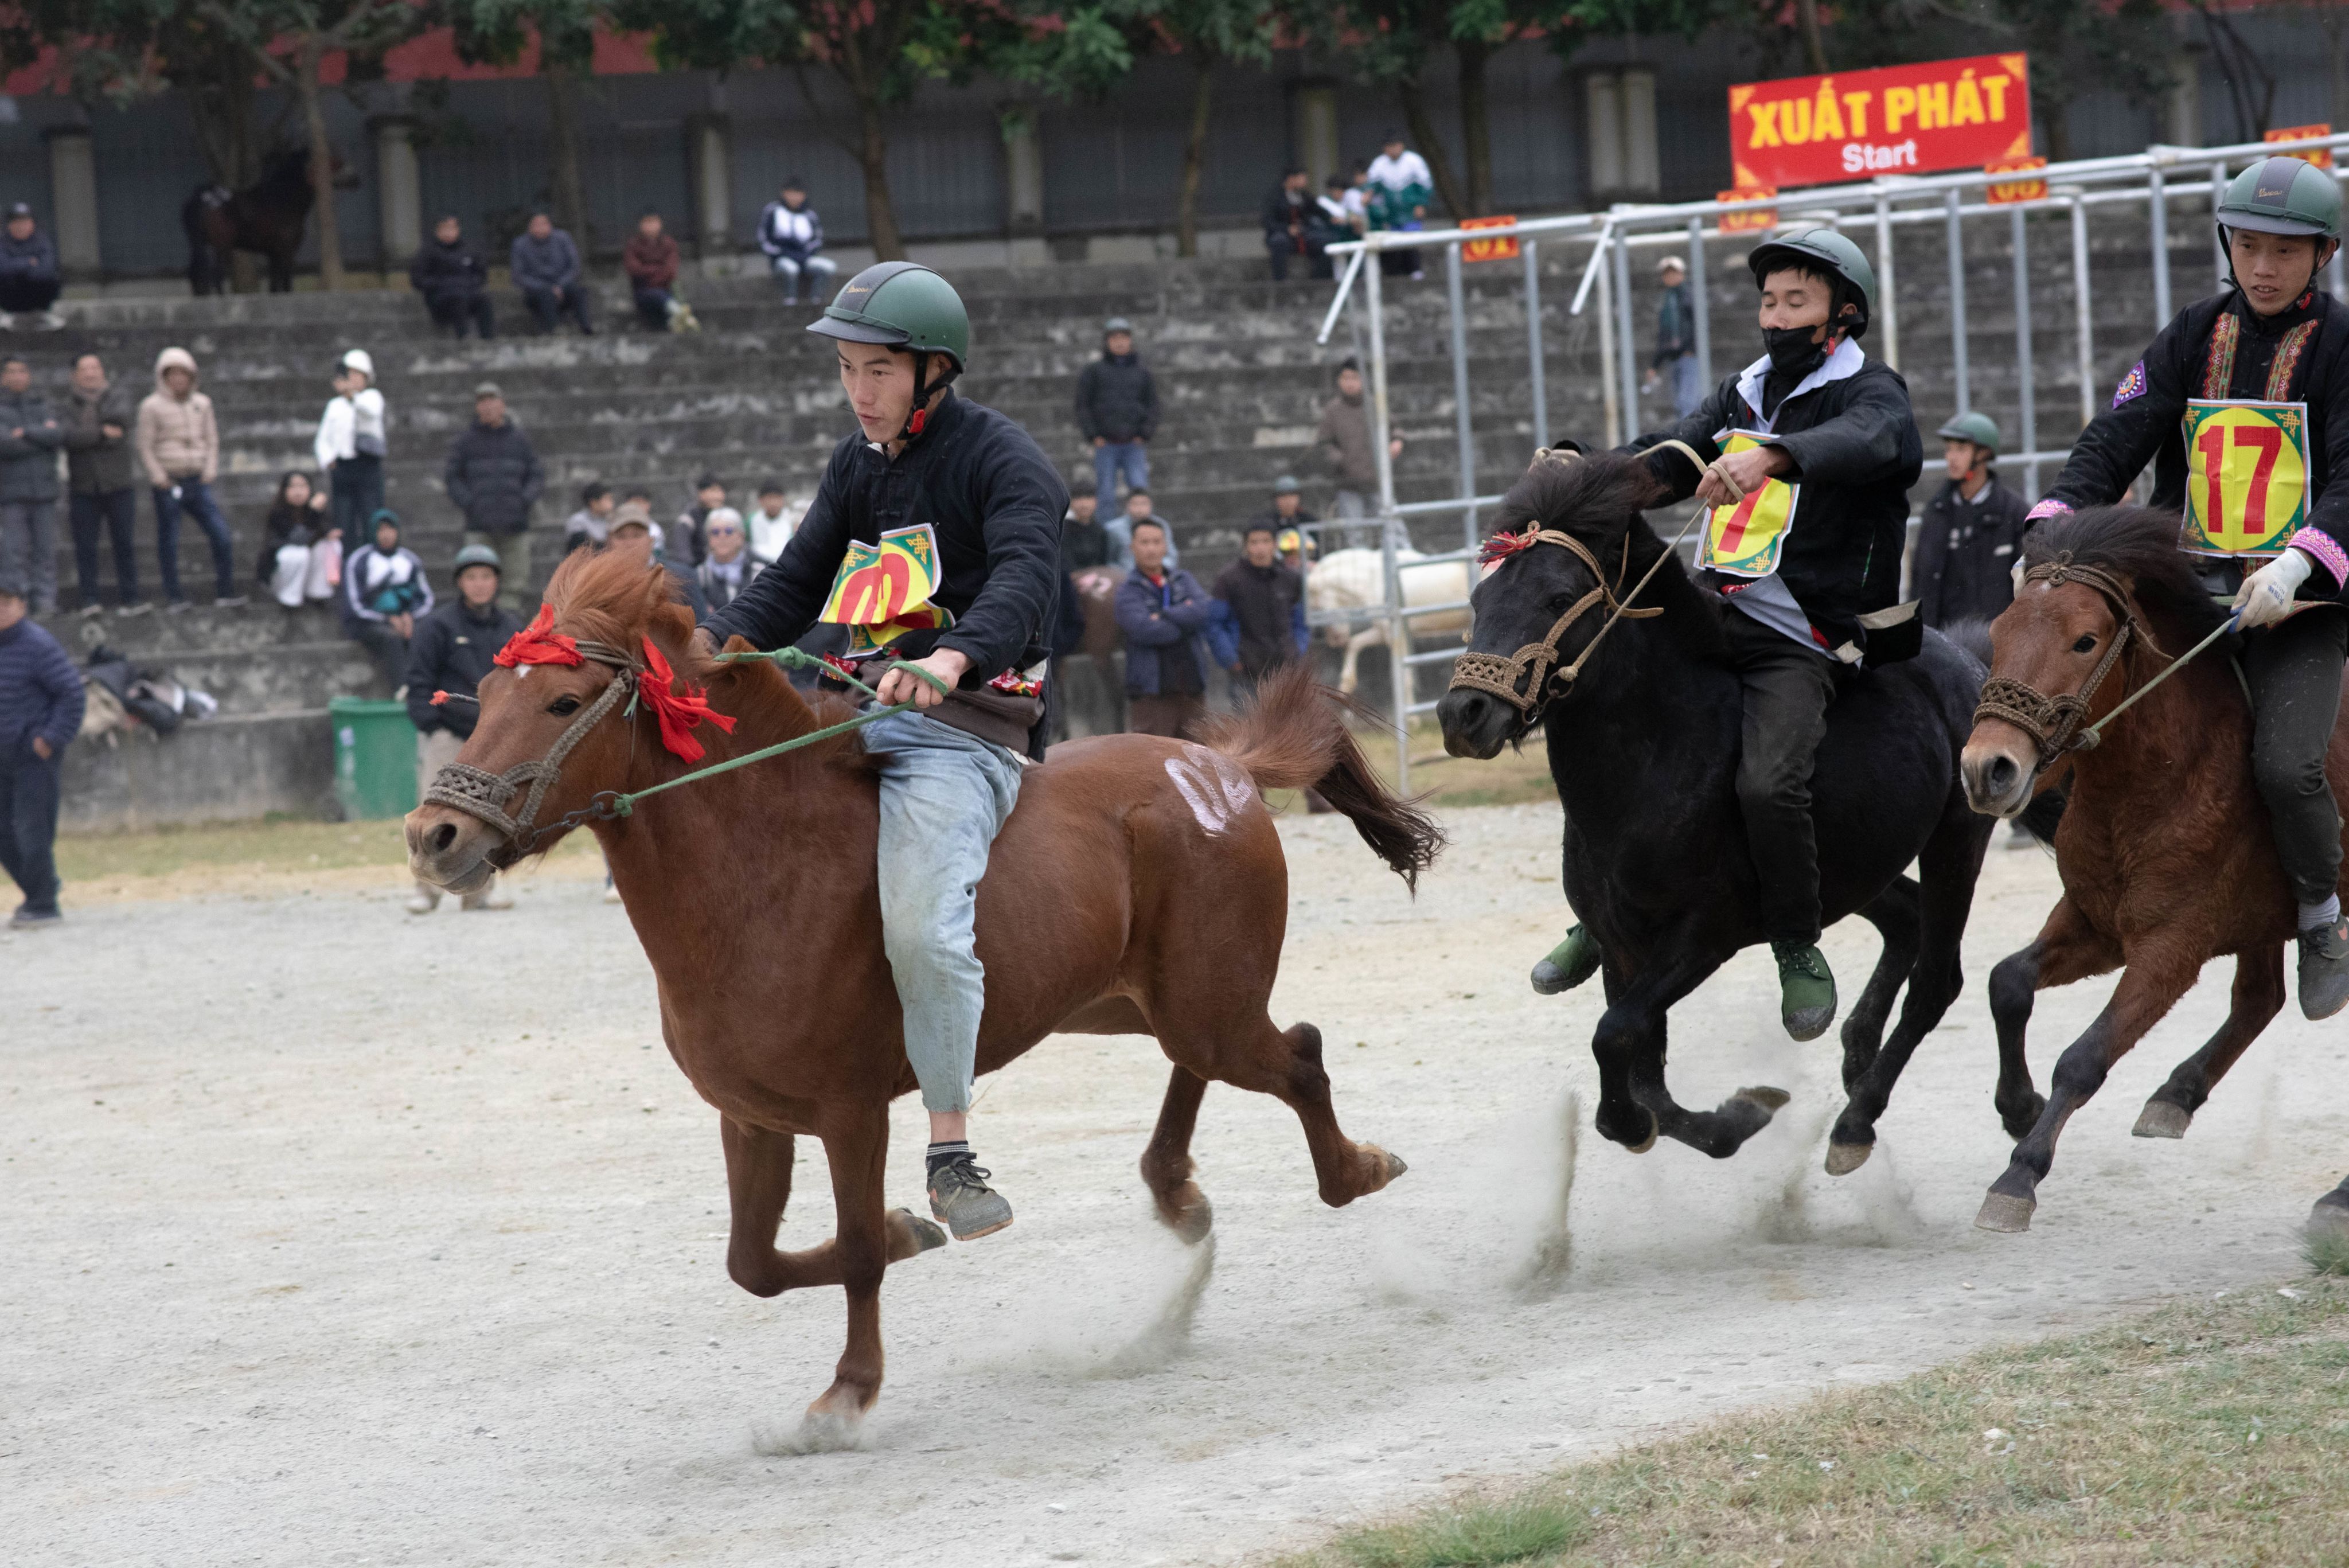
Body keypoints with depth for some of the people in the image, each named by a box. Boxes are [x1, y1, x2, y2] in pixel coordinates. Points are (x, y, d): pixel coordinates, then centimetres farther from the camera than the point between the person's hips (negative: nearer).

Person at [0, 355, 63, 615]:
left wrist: (26, 434, -11)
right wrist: (42, 435, -7)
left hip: (43, 491, 3)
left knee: (45, 549, 1)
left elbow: (59, 434, -4)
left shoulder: (42, 406, 13)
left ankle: (45, 601, 4)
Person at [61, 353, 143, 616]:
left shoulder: (118, 395, 5)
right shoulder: (68, 404, 3)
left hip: (119, 485, 0)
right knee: (85, 546, -1)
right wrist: (103, 432, -18)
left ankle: (128, 600, 4)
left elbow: (126, 415, -17)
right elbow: (69, 436, -14)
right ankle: (90, 600, 3)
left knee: (126, 543, 0)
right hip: (83, 488, 0)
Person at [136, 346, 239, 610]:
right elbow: (146, 447, -4)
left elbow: (212, 440, 13)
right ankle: (173, 596, 9)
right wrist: (160, 479, -11)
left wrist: (209, 473, 1)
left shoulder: (202, 404, 10)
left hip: (198, 481, 4)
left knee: (221, 535, -4)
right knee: (168, 541, 0)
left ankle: (225, 591, 4)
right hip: (168, 482, -4)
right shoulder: (152, 406, -3)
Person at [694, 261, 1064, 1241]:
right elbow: (797, 585, 17)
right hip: (861, 708, 8)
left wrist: (952, 660, -44)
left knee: (920, 924, -26)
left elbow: (1023, 580, -24)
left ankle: (951, 1151, -16)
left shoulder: (1002, 461, -6)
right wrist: (710, 644, -5)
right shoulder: (857, 464, 18)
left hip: (965, 725, -8)